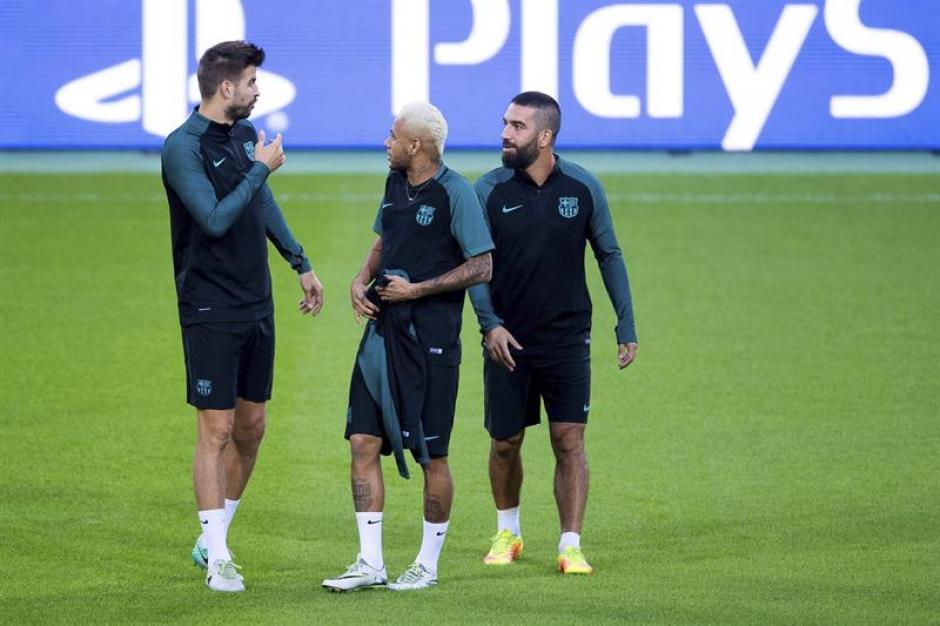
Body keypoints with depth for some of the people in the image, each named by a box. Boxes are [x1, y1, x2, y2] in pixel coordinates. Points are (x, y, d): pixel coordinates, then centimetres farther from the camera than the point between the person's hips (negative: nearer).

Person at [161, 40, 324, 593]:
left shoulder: (245, 133, 10)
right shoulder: (183, 147, -15)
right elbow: (215, 219, -23)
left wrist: (301, 263, 26)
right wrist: (260, 169, -14)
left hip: (257, 306, 8)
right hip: (212, 312, -8)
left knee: (251, 427, 11)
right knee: (217, 429, -7)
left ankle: (213, 539, 23)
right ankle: (218, 560, -3)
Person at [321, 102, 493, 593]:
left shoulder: (454, 192, -11)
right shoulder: (395, 184, 11)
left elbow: (482, 268, -12)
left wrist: (417, 289, -15)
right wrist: (361, 281, 6)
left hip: (431, 336, -7)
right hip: (384, 329, 7)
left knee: (431, 456, 1)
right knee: (364, 443, 1)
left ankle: (428, 564, 14)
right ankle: (370, 564, 6)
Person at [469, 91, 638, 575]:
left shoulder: (583, 188, -2)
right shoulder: (489, 190, -4)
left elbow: (609, 256, 7)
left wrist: (626, 327, 4)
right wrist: (490, 324, -17)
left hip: (566, 340, 0)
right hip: (507, 340, 1)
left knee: (569, 440, -6)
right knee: (505, 443, 8)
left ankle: (571, 546, -2)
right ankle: (507, 533, 29)